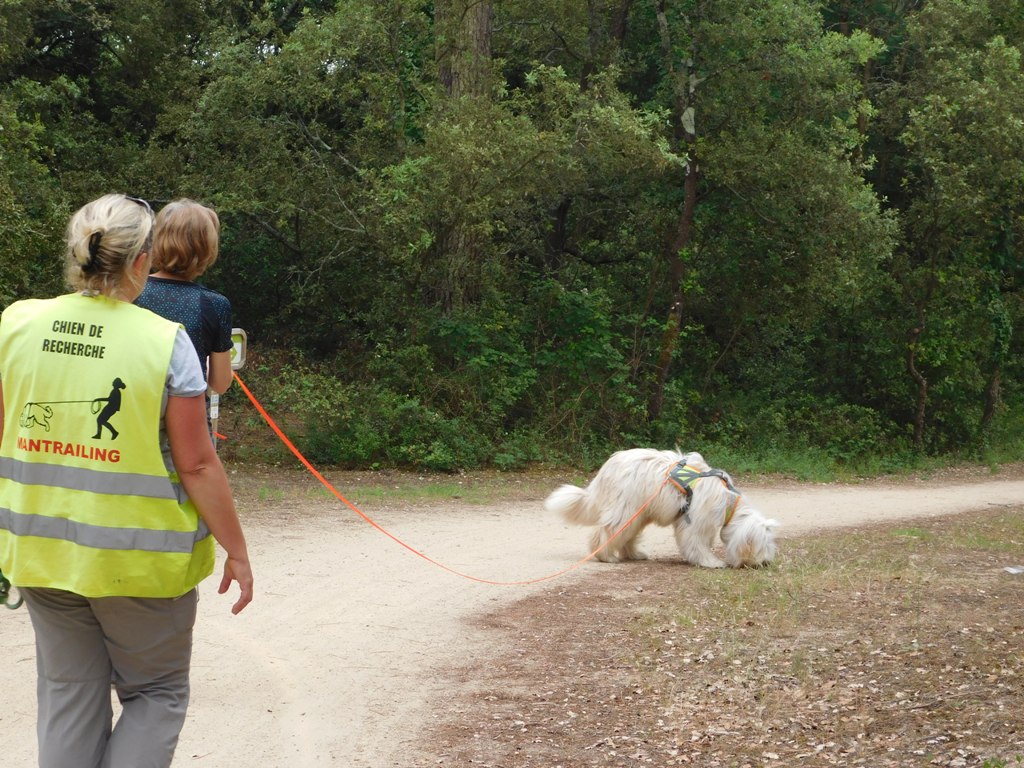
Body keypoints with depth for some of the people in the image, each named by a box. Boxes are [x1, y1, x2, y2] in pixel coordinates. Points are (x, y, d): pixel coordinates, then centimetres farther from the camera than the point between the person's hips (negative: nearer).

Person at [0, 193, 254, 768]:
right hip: (140, 559, -4)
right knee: (156, 694, 14)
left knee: (68, 697, 16)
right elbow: (197, 466, -12)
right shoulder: (166, 343, -14)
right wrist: (237, 552, -2)